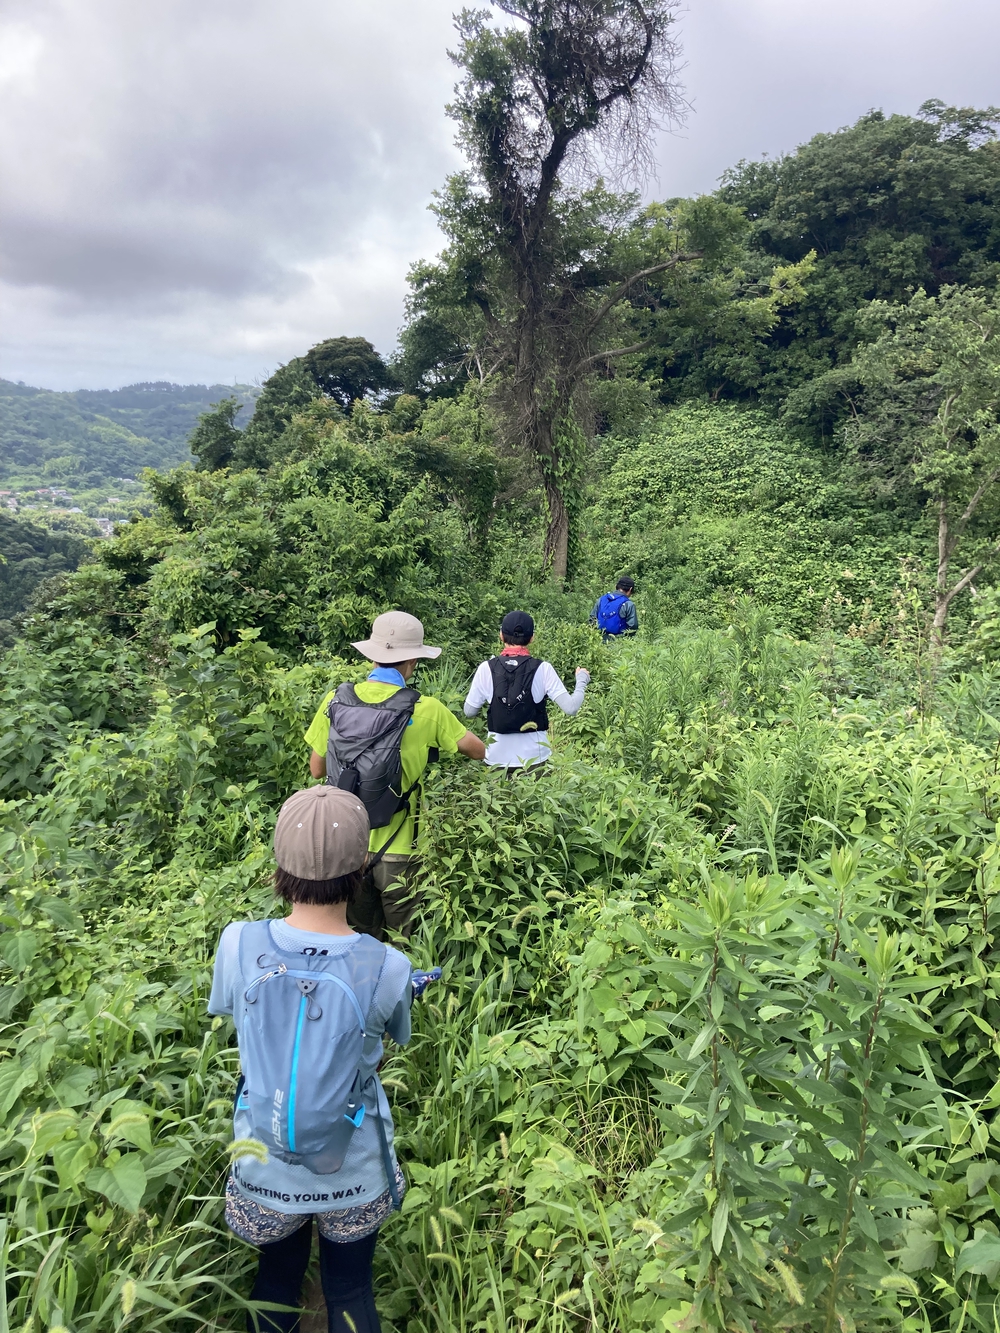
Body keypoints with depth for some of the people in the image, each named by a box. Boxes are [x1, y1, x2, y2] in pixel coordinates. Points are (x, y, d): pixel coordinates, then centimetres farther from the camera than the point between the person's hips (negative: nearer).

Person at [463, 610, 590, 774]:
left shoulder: (486, 669, -8)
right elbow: (570, 707, -12)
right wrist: (582, 680, 6)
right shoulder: (542, 669, -10)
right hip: (534, 757, 0)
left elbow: (469, 712, 0)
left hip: (498, 758, 1)